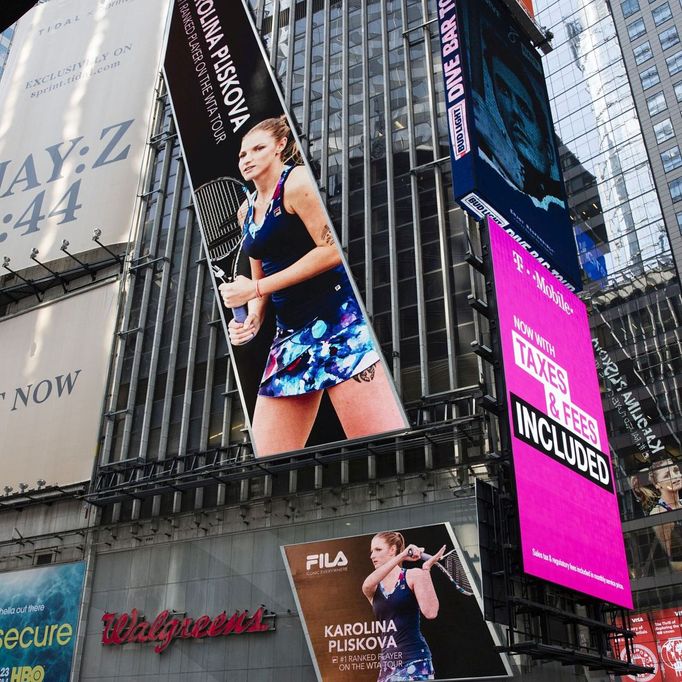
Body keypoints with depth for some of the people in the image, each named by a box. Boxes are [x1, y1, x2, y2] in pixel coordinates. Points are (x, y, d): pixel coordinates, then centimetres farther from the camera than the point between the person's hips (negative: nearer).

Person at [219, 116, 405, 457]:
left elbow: (332, 250, -14)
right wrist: (252, 319, 1)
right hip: (290, 333, 8)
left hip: (336, 318, -8)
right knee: (269, 460, 4)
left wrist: (255, 289, -11)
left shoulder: (296, 181, -3)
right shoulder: (246, 211, 20)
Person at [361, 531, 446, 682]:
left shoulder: (413, 576, -2)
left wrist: (426, 569, -20)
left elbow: (430, 612, -17)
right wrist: (401, 556, -23)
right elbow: (368, 584, -16)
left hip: (414, 660, -5)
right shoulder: (373, 589, 11)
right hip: (387, 662, 5)